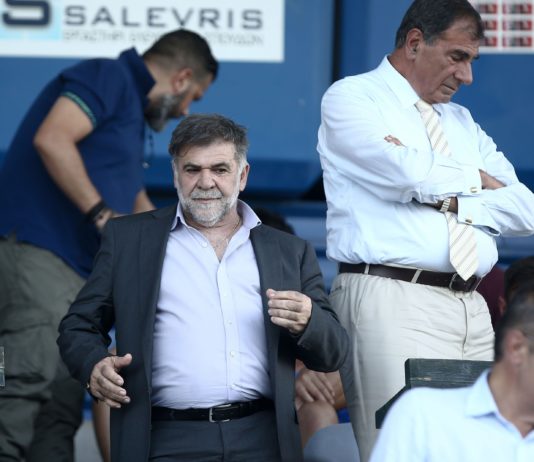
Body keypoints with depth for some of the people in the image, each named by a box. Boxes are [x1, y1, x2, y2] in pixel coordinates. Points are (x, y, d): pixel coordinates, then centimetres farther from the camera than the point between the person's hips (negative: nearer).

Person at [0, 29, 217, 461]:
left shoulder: (132, 112, 28)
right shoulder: (108, 77, -2)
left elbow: (141, 211, 37)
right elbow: (52, 139, -19)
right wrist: (102, 214, -18)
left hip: (74, 270, 10)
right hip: (37, 250, -10)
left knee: (62, 407, 5)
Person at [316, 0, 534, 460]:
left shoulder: (463, 122, 24)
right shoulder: (351, 98, 4)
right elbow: (411, 173, -14)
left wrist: (448, 197, -2)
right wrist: (475, 179, 4)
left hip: (471, 309, 7)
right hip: (392, 303, -6)